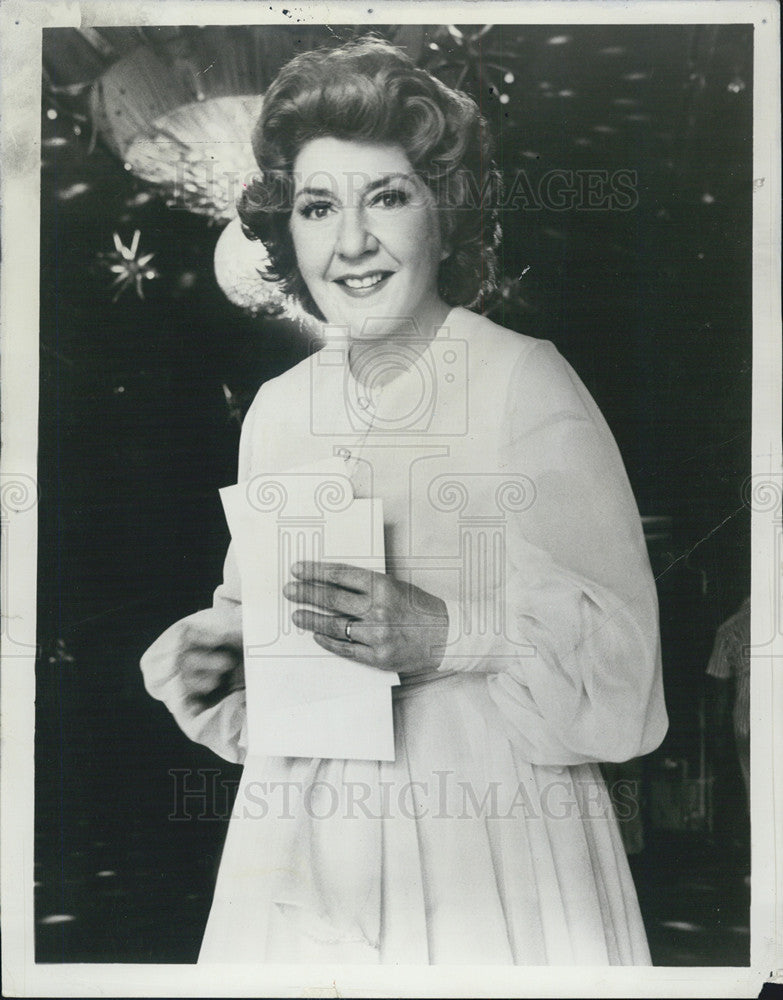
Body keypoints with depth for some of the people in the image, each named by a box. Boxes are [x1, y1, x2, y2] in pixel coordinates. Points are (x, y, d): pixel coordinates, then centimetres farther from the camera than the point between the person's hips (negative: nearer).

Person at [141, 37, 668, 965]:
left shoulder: (528, 385, -12)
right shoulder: (276, 410, 4)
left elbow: (621, 669, -14)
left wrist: (448, 637, -27)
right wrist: (208, 656, -5)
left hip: (492, 866, -4)